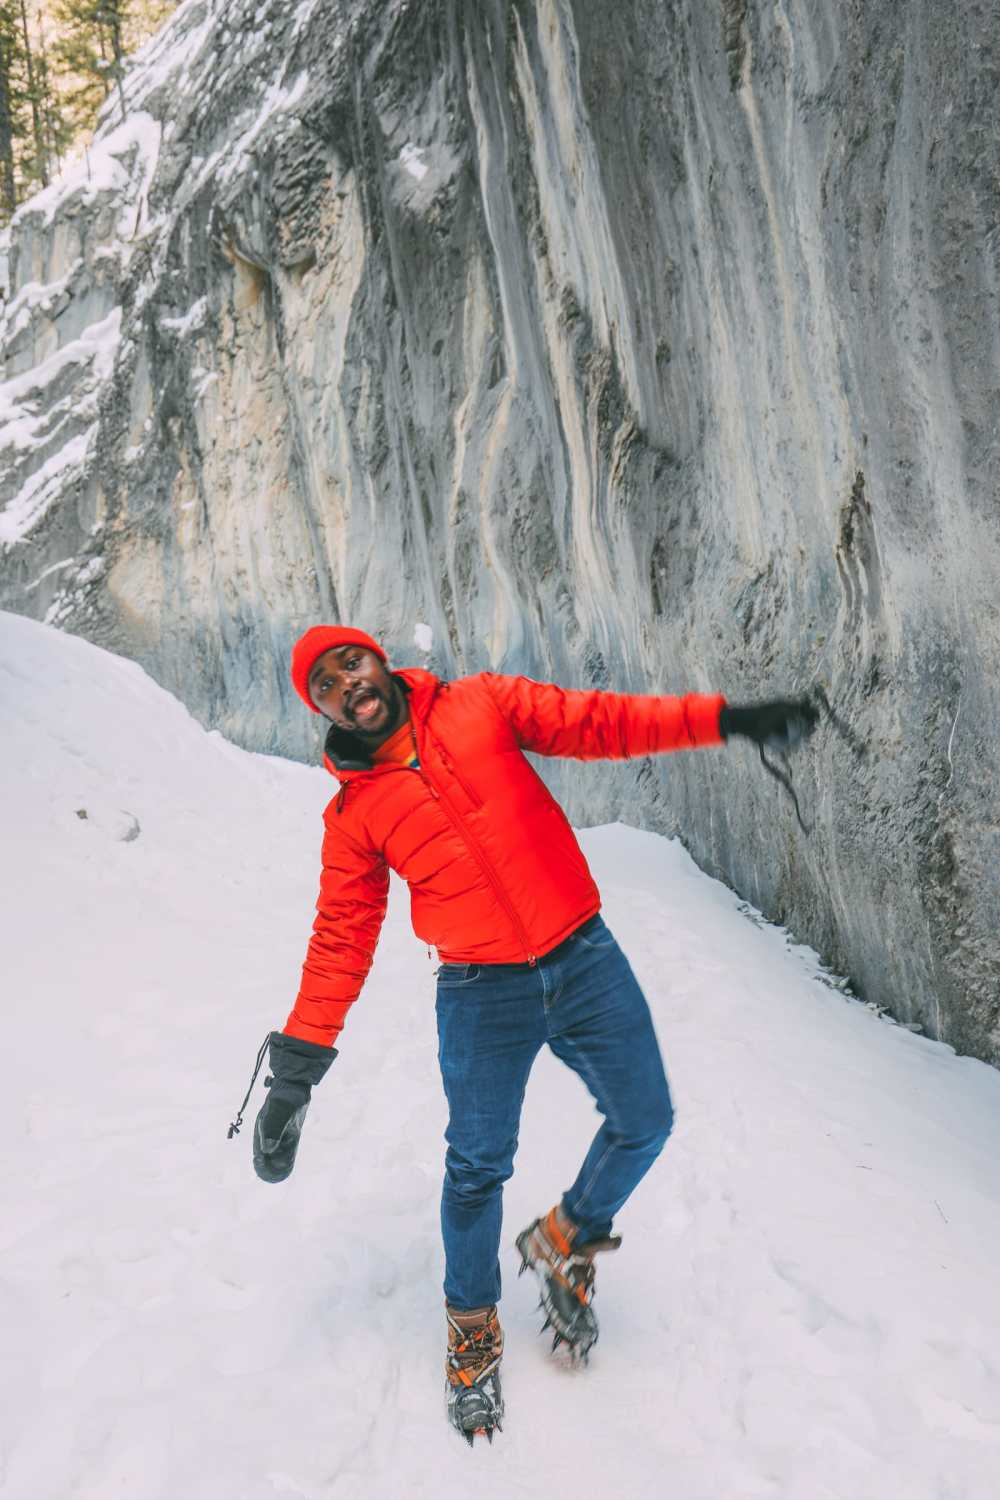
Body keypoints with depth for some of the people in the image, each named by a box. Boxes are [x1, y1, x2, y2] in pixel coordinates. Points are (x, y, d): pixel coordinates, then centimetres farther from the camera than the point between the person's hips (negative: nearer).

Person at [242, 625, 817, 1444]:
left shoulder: (480, 705, -2)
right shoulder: (352, 814, -1)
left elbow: (600, 723, -7)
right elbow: (341, 940, 0)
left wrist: (726, 718, -17)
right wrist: (299, 1061, -7)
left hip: (584, 957, 2)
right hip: (481, 992, -1)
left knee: (645, 1122, 6)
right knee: (478, 1164, 1)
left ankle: (565, 1240, 34)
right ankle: (473, 1327, 28)